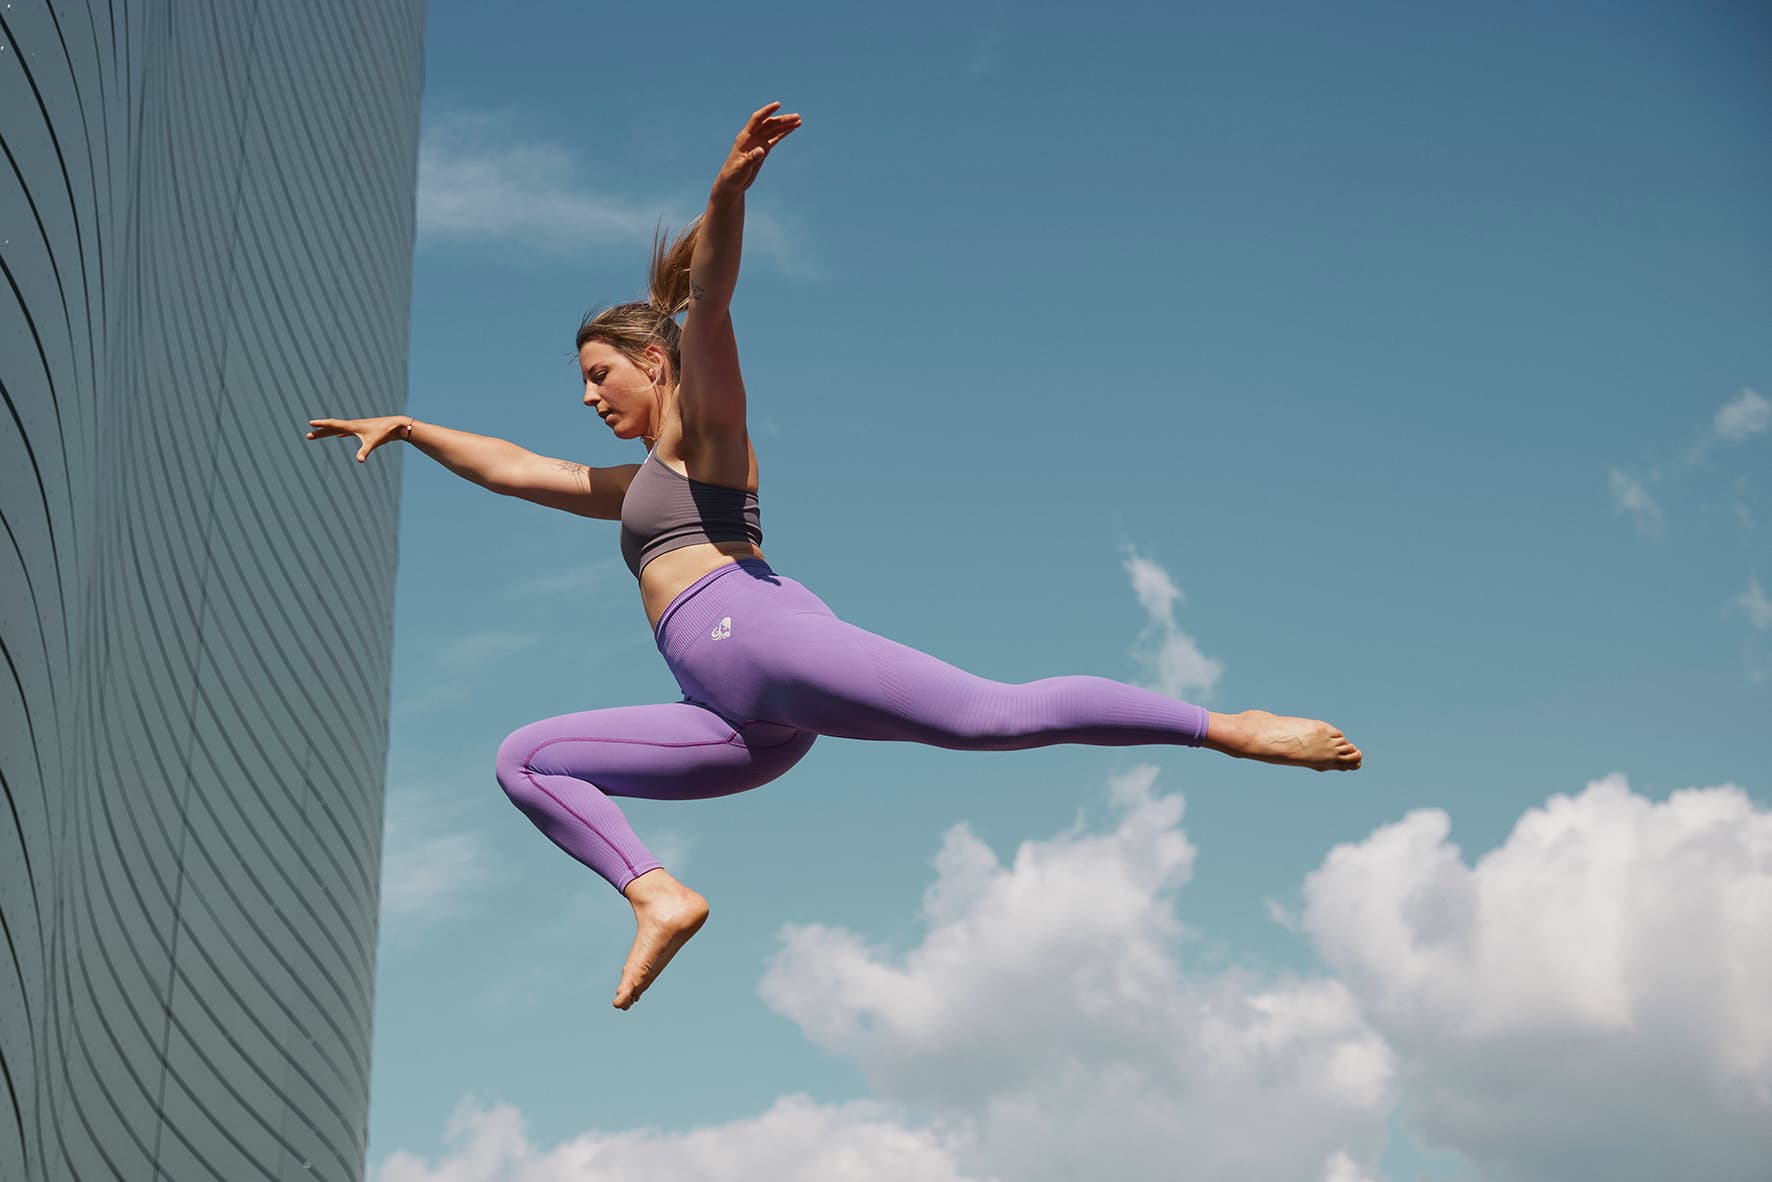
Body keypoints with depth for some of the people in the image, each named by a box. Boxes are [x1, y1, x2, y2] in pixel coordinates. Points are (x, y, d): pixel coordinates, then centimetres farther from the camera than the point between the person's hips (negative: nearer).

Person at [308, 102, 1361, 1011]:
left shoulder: (706, 424, 14)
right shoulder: (633, 487, 37)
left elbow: (708, 310, -5)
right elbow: (509, 466, 46)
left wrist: (728, 191, -23)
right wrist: (410, 428, 46)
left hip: (761, 633, -8)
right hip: (744, 728, 8)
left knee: (992, 716, -26)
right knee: (524, 759, 6)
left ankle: (1231, 728, -21)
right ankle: (660, 898, -13)